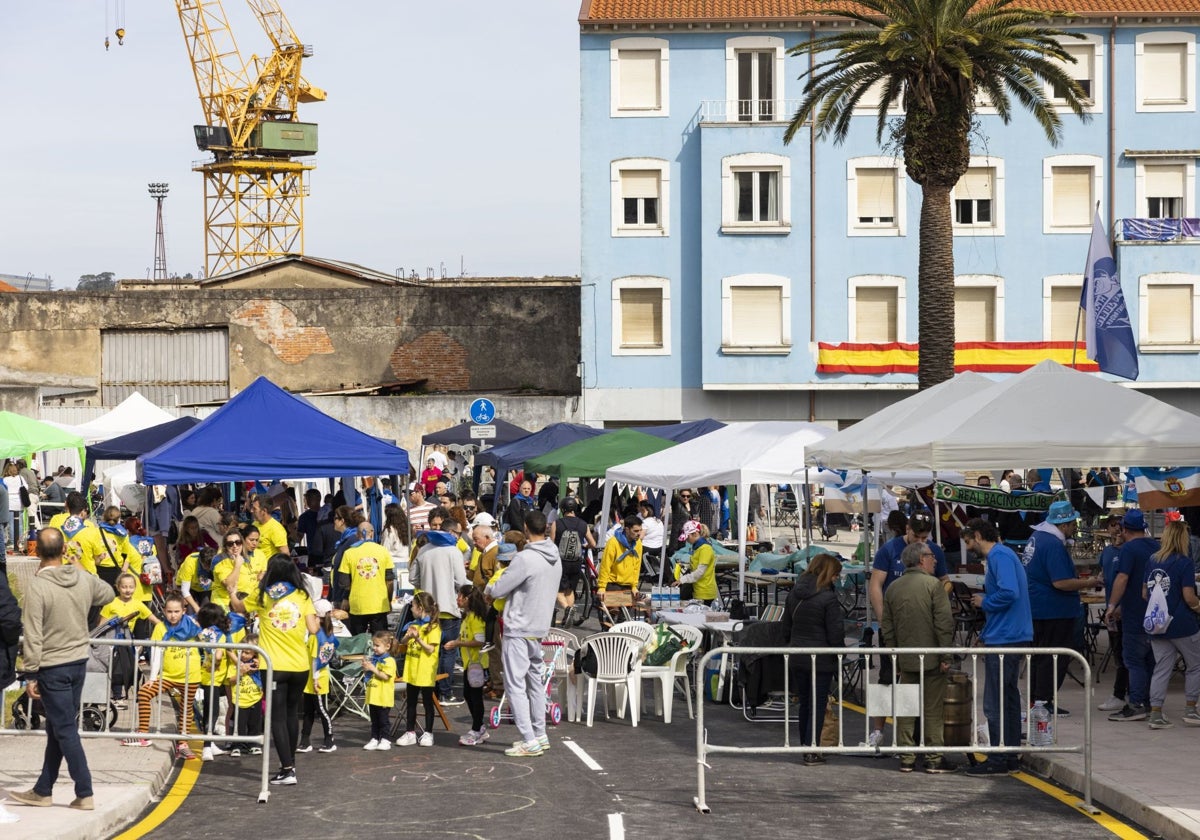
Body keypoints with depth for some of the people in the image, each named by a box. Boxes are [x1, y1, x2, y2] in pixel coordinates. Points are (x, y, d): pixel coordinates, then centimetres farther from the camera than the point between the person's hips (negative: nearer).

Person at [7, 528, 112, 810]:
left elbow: (33, 636, -18)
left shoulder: (37, 586, -18)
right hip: (79, 661, 6)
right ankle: (42, 791, 23)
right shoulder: (84, 579, -2)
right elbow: (108, 594, 19)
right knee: (56, 728, 14)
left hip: (52, 668, -6)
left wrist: (31, 675, -12)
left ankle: (84, 794, 0)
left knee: (65, 730, 0)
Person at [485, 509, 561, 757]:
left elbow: (498, 590, -15)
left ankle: (529, 741, -7)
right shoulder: (555, 559, 6)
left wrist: (489, 587, 8)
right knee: (535, 682, 18)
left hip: (519, 630, -8)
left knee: (515, 685, -4)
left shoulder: (525, 559, -20)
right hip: (540, 628, 8)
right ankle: (540, 735, 24)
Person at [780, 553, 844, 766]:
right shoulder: (828, 598, -15)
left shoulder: (793, 594, 6)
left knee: (805, 701, 16)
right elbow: (835, 633, -13)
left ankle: (806, 746, 23)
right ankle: (812, 750, -2)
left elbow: (786, 627, 13)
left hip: (797, 658, 6)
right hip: (821, 659, -6)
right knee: (817, 703, 0)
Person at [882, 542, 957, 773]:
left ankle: (907, 758, 9)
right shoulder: (933, 585, -9)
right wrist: (946, 656, -9)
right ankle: (934, 759, 4)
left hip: (905, 659, 5)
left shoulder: (893, 589, 8)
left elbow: (886, 627, 11)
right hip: (931, 659, -5)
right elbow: (944, 623, -13)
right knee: (932, 710, 1)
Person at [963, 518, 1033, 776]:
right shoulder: (1003, 555, 18)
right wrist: (985, 634, 20)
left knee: (995, 703, -6)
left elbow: (1009, 593, -28)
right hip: (1012, 637, 11)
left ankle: (999, 760, -3)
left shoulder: (999, 556, -14)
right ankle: (1011, 757, 19)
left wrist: (984, 602, -10)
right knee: (1008, 698, 14)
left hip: (1004, 639, -11)